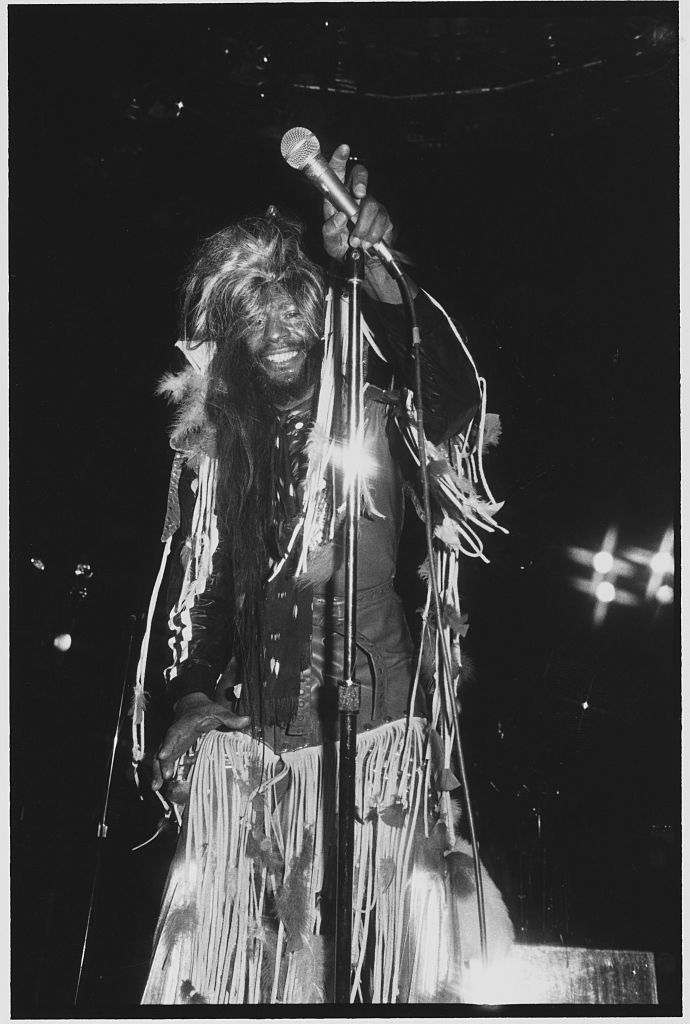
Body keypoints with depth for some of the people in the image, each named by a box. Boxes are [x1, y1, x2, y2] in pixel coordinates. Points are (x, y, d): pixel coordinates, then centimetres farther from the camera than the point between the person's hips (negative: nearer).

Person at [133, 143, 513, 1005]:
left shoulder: (373, 419, -1)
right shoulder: (212, 437, 9)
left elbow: (456, 391, -23)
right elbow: (193, 590, 12)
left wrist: (379, 277, -34)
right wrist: (192, 700, 5)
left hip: (372, 730, -2)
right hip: (245, 740, 3)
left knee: (379, 959, 1)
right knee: (227, 960, 6)